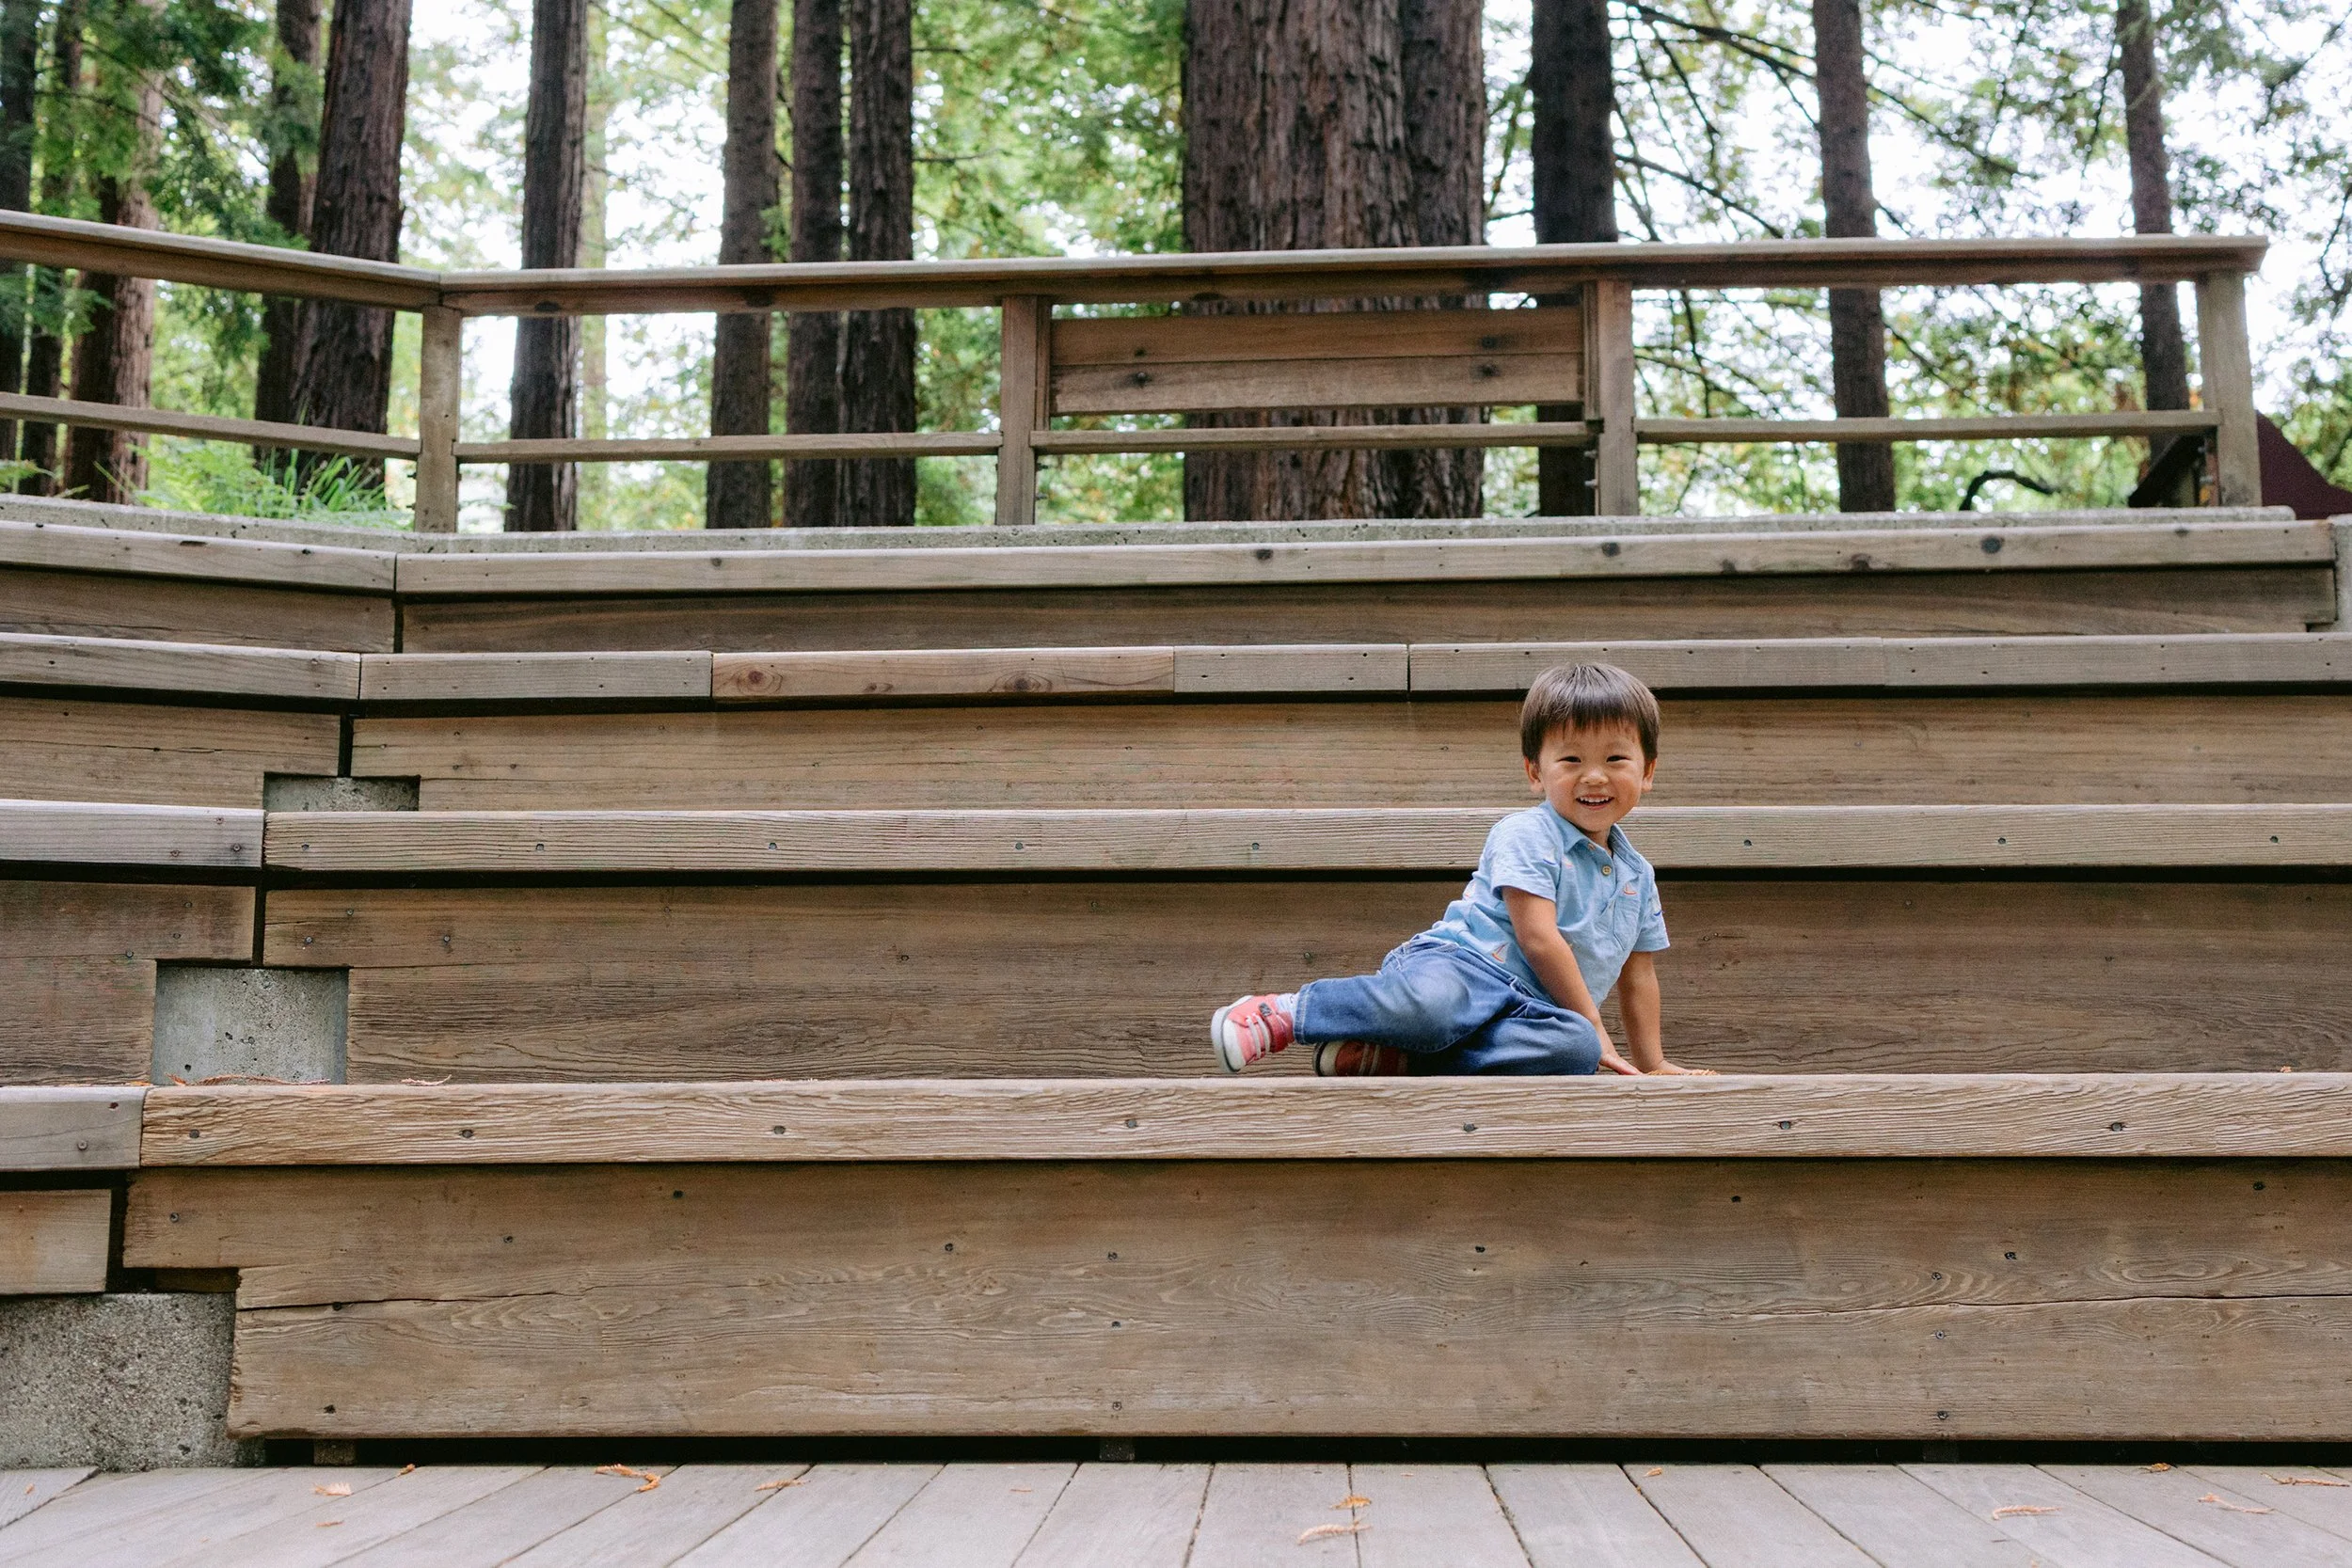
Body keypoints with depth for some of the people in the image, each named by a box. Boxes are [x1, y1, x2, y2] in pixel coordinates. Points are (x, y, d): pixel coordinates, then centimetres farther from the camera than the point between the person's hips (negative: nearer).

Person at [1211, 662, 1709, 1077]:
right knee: (1433, 1002, -43)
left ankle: (1391, 1058, -27)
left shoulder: (1638, 876, 20)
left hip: (1529, 1008, 6)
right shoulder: (1526, 835, -2)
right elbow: (1539, 939, -10)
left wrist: (1652, 1063, 28)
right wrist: (1593, 1025, -7)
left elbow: (1637, 973, 30)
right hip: (1459, 964, -6)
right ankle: (1283, 1013, -17)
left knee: (1576, 1049, -32)